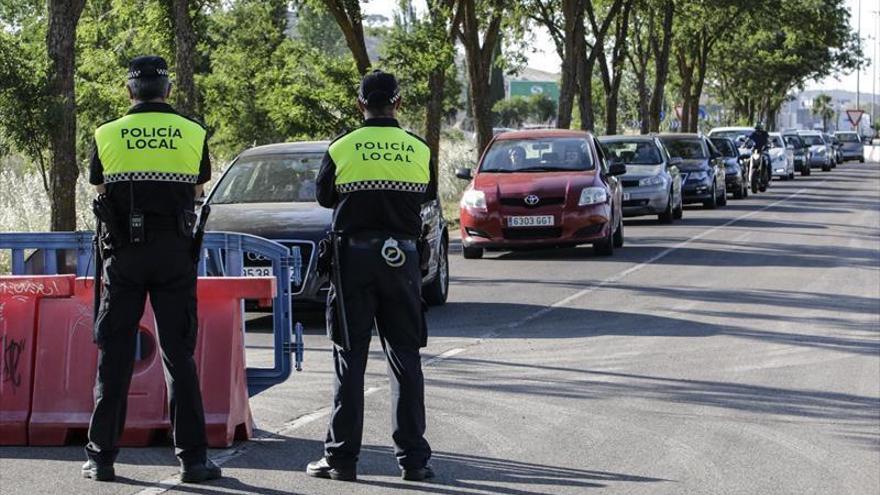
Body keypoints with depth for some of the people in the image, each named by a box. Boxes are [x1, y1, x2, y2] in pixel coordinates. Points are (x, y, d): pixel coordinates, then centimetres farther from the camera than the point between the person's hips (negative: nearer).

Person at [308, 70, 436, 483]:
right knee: (405, 359, 7)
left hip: (355, 255, -1)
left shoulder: (341, 148, -5)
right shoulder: (419, 150, -1)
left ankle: (342, 457, 2)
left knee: (350, 359, 3)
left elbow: (324, 197, 9)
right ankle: (413, 458, 5)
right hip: (402, 257, 1)